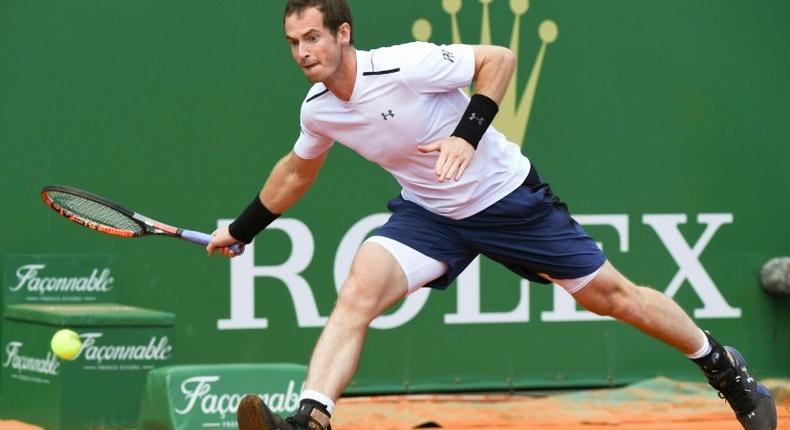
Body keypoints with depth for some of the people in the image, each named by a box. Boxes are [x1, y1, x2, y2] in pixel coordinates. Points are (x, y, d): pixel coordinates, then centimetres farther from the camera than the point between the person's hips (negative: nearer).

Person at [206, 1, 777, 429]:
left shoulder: (403, 67, -26)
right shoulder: (318, 109, -5)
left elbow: (499, 58, -20)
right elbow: (297, 172, 16)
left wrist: (468, 133, -31)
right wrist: (240, 231, 22)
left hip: (508, 197, -5)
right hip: (427, 213, 5)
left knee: (610, 294, 3)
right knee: (358, 292, -20)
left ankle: (723, 366, 23)